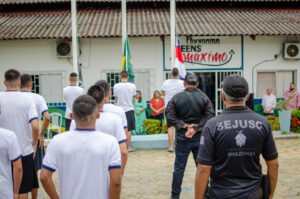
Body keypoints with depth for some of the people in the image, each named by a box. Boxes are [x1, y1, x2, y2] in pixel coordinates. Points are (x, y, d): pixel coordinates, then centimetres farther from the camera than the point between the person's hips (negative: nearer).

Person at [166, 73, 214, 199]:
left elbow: (170, 117, -10)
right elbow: (209, 117, -10)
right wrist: (196, 128, -13)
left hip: (182, 138, 0)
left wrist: (184, 125, -10)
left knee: (179, 167, 9)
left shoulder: (176, 97, -4)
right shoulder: (204, 97, -2)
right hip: (199, 138, 0)